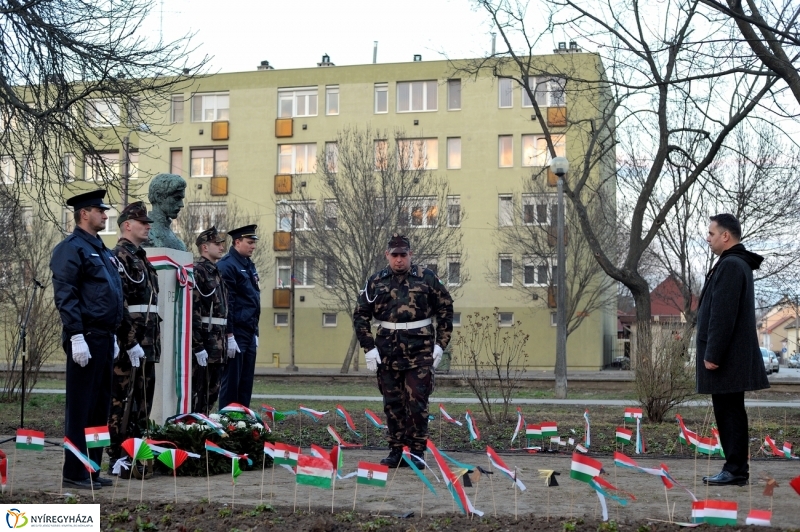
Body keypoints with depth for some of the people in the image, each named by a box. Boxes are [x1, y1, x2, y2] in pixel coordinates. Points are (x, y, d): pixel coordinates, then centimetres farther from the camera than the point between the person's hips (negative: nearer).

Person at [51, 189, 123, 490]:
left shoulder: (101, 250, 19)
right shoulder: (71, 248, -9)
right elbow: (65, 296, -17)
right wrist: (77, 337, -22)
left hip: (104, 338, 9)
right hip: (86, 338, -9)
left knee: (100, 405, 12)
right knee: (81, 407, -4)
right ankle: (74, 473, 3)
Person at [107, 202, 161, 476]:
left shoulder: (141, 258, 20)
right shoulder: (119, 256, -10)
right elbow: (118, 304, -18)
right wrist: (131, 343, -21)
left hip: (146, 344, 10)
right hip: (129, 343, -9)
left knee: (143, 399, 13)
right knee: (122, 400, -4)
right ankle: (118, 458, 0)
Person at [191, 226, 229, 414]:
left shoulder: (217, 272, 17)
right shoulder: (197, 270, -11)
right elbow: (193, 310, -18)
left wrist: (227, 338, 17)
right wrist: (198, 346, -22)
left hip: (218, 343, 9)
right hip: (204, 341, -9)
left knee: (212, 392, 13)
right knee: (197, 392, -3)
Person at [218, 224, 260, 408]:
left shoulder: (250, 266, 16)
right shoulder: (226, 265, -12)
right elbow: (225, 303, -17)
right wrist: (229, 336, -20)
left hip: (249, 334, 9)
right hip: (236, 334, -9)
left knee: (246, 382, 11)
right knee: (231, 381, -2)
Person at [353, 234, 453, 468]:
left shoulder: (427, 278, 1)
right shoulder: (376, 282, 5)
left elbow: (446, 309, 6)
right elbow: (360, 315, 10)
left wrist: (440, 344, 1)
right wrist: (369, 348, 1)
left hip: (420, 351, -2)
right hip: (387, 351, 2)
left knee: (416, 402, -5)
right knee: (392, 404, 8)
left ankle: (417, 451, 5)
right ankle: (396, 451, 18)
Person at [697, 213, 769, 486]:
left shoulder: (730, 266, -16)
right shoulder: (737, 264, 17)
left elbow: (723, 315, -21)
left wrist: (712, 354, -20)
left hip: (727, 359, -10)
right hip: (732, 357, 10)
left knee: (730, 413, -5)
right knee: (729, 413, 12)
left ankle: (736, 471, -1)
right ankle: (735, 468, 17)